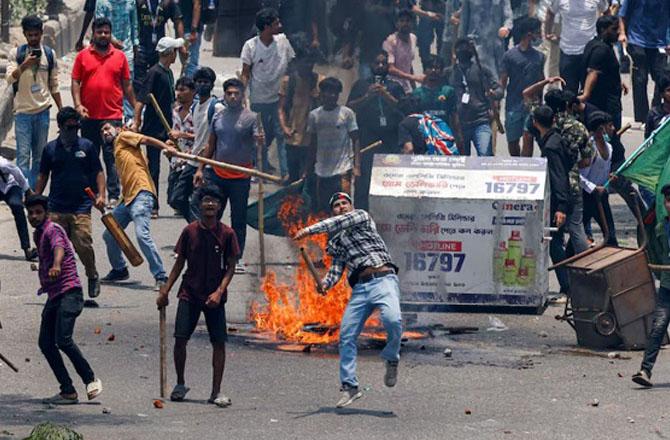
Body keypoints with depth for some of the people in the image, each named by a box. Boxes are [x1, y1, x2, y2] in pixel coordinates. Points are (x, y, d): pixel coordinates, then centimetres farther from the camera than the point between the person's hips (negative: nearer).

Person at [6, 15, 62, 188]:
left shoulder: (49, 54, 7)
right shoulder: (16, 53, 1)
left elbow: (54, 85, 12)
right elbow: (10, 78, -8)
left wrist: (61, 110, 10)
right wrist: (24, 65, -24)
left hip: (42, 110, 2)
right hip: (22, 111, -2)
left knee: (39, 155, 7)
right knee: (23, 155, -7)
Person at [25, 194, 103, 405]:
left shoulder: (52, 230, -10)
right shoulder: (38, 234, 18)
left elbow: (59, 247, -33)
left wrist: (56, 266, -53)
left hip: (69, 292, -10)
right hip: (54, 295, 10)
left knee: (63, 339, -22)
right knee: (46, 343, 2)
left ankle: (91, 379, -8)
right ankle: (68, 392, 4)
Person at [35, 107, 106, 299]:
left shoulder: (86, 146, 6)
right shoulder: (51, 149, 8)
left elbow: (98, 172, 9)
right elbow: (43, 176, 16)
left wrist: (101, 195, -4)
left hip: (81, 207, -2)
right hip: (56, 208, 2)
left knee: (83, 245, -11)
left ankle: (93, 277, 12)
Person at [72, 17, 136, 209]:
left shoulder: (119, 56, 7)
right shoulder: (83, 56, 5)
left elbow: (127, 85, 11)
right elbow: (75, 82, 4)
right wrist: (78, 105, -9)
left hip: (113, 115, -1)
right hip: (89, 116, 1)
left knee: (112, 157, -5)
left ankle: (113, 195, -5)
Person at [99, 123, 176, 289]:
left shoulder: (123, 137, 8)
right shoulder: (116, 150, 28)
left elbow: (147, 140, -6)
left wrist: (166, 147, -23)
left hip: (141, 194, -10)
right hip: (128, 198, 10)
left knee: (142, 235, -22)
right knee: (109, 235, 15)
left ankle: (161, 277, -22)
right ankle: (119, 270, 33)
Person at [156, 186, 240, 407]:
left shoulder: (226, 234, -2)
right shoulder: (190, 231, 1)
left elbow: (230, 267, -1)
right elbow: (179, 263, 8)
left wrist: (219, 292, -15)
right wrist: (165, 291, 4)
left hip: (214, 297, -1)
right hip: (189, 294, 1)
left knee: (219, 342, -4)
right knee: (180, 339, -7)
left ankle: (216, 392, 4)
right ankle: (180, 384, 12)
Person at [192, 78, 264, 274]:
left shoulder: (251, 118, -5)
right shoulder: (218, 117, 8)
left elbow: (259, 143, -13)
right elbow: (211, 145, 15)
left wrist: (261, 141, -37)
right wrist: (200, 169, 10)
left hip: (240, 177, -4)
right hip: (217, 174, 4)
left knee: (238, 219, 5)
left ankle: (236, 258, 12)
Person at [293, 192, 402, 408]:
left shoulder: (362, 216, 11)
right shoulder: (335, 241, 24)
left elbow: (340, 223, -8)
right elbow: (336, 268, 16)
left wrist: (310, 230, -14)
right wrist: (326, 283, -6)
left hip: (383, 279, -6)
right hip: (359, 288, 6)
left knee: (393, 321, -30)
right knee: (346, 335, -4)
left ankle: (391, 359, -4)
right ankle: (349, 387, 3)